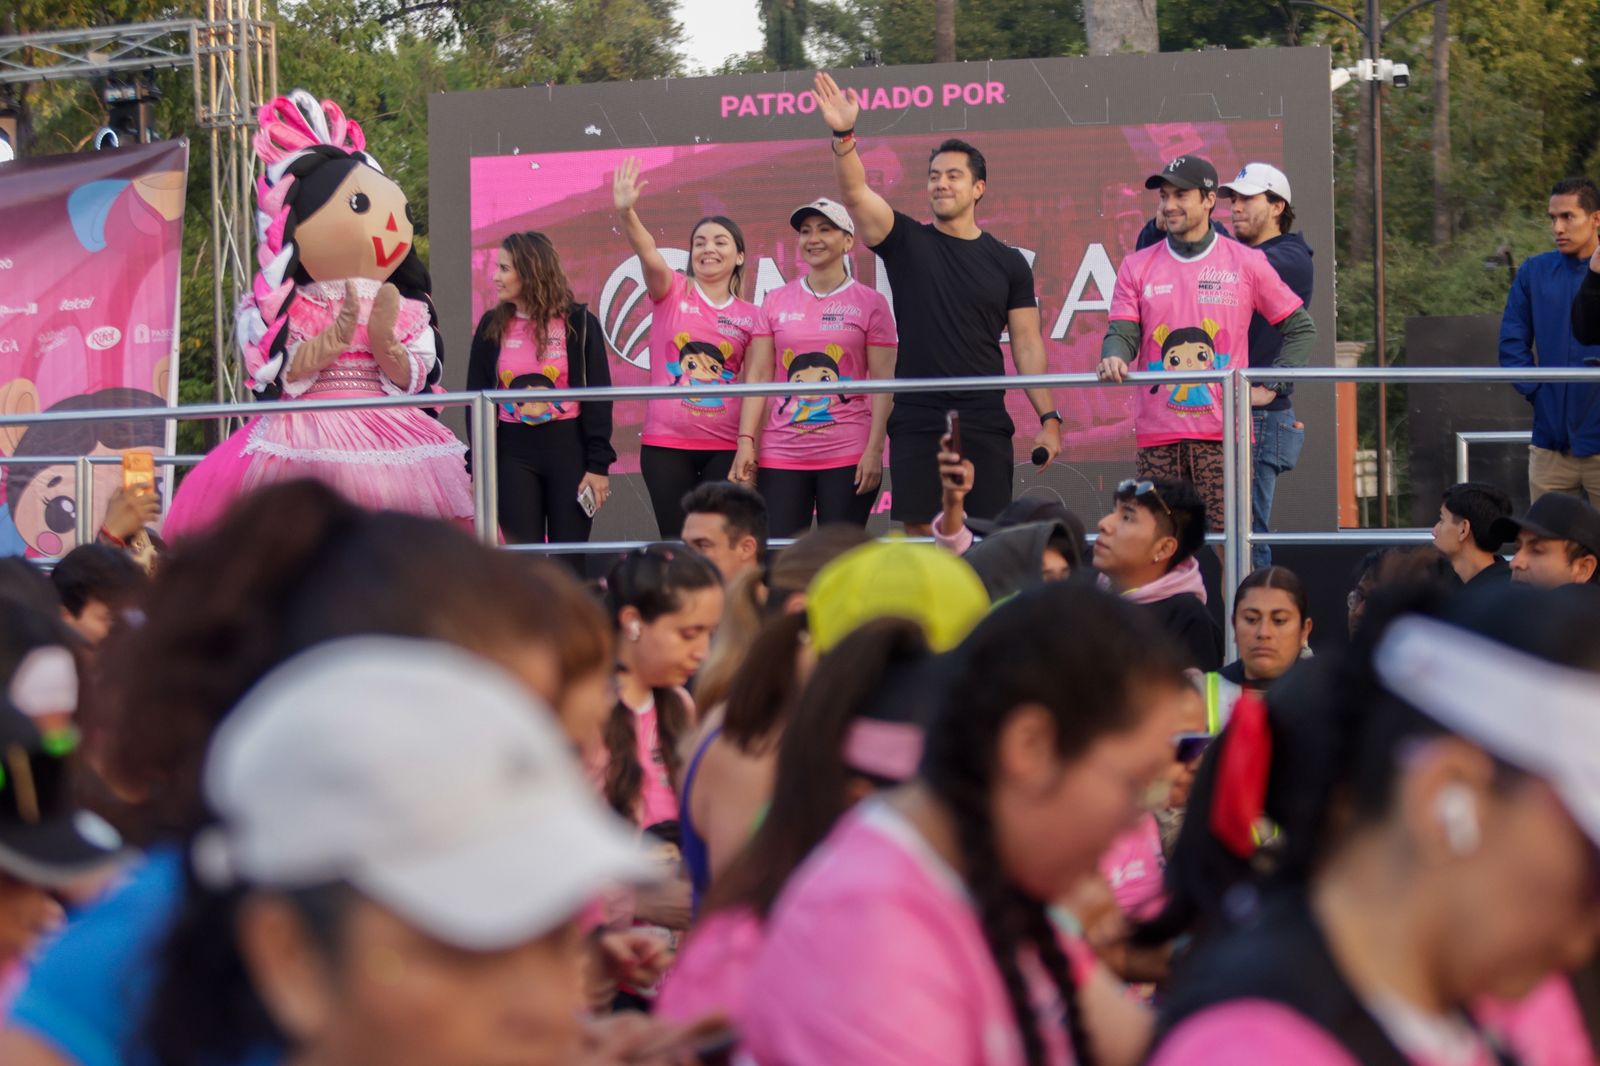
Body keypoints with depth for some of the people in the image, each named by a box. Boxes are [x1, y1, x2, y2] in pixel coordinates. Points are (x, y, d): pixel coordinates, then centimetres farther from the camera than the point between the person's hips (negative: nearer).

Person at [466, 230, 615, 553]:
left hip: (568, 446, -2)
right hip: (513, 452, 2)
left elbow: (598, 397, -2)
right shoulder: (492, 327, 4)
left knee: (570, 557, 2)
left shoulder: (578, 323, -3)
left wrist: (599, 464, -8)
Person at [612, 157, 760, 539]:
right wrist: (627, 214, -38)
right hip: (666, 445, -1)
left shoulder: (751, 317, 7)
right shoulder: (672, 292, 2)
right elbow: (650, 256, -18)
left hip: (725, 447, 1)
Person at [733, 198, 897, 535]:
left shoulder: (870, 303, 3)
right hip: (781, 455, 2)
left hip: (848, 456, -2)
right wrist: (746, 440, -2)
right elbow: (759, 376, 8)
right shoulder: (776, 302, 10)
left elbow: (883, 383, 0)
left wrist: (874, 450, -8)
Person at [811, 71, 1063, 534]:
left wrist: (1049, 418, -1)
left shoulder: (1008, 263, 8)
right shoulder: (907, 243, 5)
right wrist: (844, 136, -27)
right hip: (917, 422, 0)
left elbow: (1027, 345, 7)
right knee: (919, 535, -2)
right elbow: (855, 193, -10)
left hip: (985, 424, 0)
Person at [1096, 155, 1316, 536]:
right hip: (1157, 435, 2)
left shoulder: (1246, 263, 6)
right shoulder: (1137, 268, 11)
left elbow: (1300, 329, 11)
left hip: (1223, 433, -2)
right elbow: (1123, 333, 4)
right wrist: (1114, 357, -19)